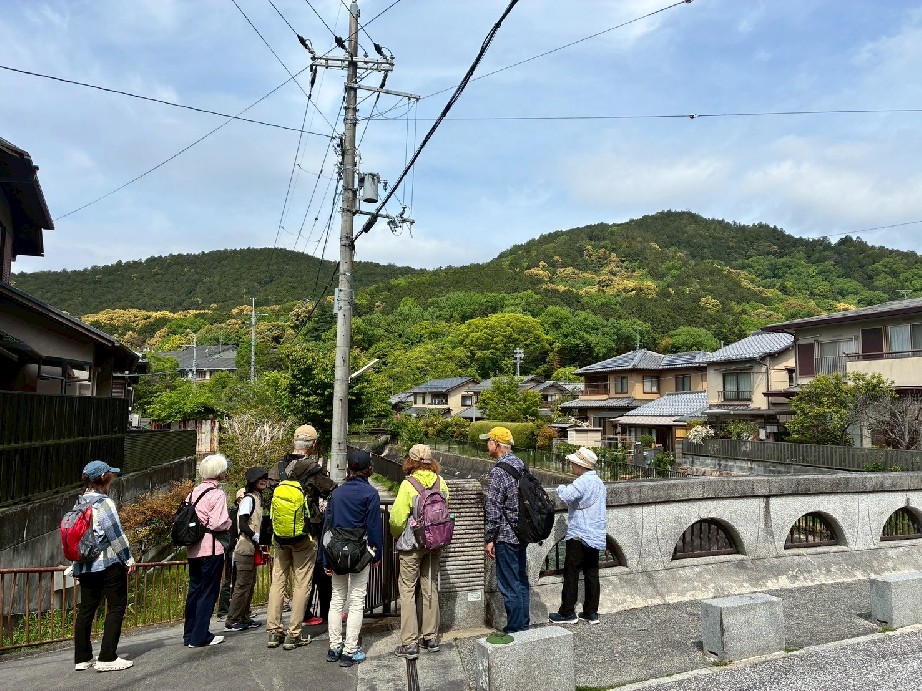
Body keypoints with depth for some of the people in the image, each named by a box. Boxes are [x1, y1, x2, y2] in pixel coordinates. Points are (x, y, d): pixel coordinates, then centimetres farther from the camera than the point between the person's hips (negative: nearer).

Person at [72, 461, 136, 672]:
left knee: (86, 609, 14)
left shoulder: (78, 504, 11)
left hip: (85, 565, 8)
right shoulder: (103, 502, -14)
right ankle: (107, 658, -2)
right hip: (109, 563, -8)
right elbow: (115, 533, -15)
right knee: (116, 607, -1)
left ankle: (82, 658, 20)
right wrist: (128, 558, -7)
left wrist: (77, 564, 23)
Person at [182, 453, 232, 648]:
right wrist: (228, 522, -1)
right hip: (211, 548, -7)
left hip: (194, 549, 7)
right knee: (208, 592, 2)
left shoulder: (195, 492, 9)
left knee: (194, 589, 16)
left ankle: (189, 634, 24)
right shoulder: (217, 494, -13)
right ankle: (200, 636, 7)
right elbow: (217, 523, -20)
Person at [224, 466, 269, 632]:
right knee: (243, 585, -5)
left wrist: (259, 542, 11)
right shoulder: (248, 499, -12)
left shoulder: (257, 498, 16)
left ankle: (244, 618, 20)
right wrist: (257, 537, -15)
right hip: (245, 548, -9)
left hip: (251, 548, 9)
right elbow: (242, 525, -18)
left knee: (250, 583, 13)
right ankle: (231, 622, 2)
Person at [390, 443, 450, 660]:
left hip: (412, 544, -5)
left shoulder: (408, 484, -17)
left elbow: (397, 519, -15)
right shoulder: (441, 482, -3)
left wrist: (397, 534, 5)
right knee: (430, 588, 15)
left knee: (407, 590, 4)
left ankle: (409, 644, 5)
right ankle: (431, 638, 24)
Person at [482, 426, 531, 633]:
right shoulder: (521, 464, 8)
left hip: (506, 536, -9)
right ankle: (524, 624, 27)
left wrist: (489, 539, -11)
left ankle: (515, 629, 8)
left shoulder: (498, 472, -19)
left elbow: (493, 510, -19)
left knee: (509, 585, 0)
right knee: (521, 581, 17)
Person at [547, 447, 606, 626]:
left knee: (571, 574, 1)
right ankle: (591, 612, 17)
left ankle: (567, 612, 7)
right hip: (596, 536, 9)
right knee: (591, 574, 11)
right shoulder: (598, 481, 14)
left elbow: (566, 496, -31)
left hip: (580, 536, -9)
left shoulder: (583, 481, -17)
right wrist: (570, 502, 13)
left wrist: (561, 488, -11)